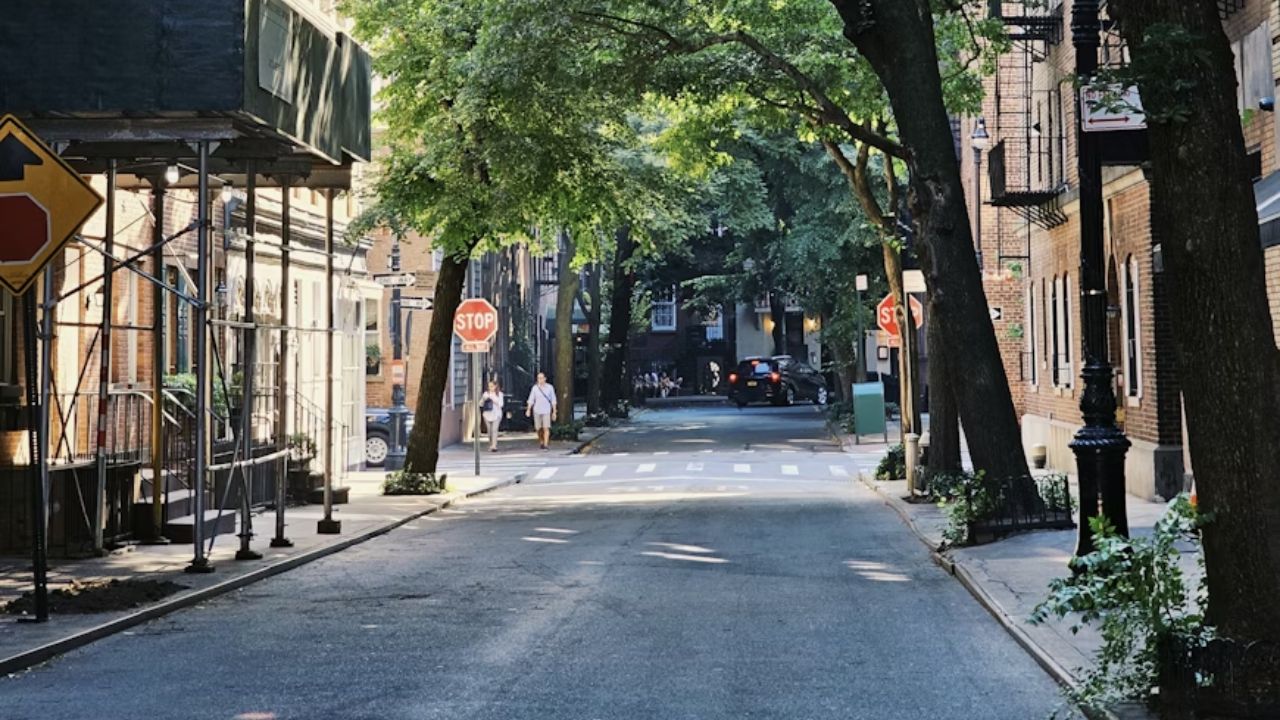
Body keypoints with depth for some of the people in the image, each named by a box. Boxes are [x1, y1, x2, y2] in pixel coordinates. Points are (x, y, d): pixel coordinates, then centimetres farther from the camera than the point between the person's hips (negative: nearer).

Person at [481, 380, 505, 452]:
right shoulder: (486, 393, 8)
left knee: (494, 430, -14)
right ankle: (491, 445, 15)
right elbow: (481, 404, 7)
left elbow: (500, 404, -6)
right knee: (489, 430, 4)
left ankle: (494, 446, -20)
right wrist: (483, 399, -13)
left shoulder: (499, 394, 2)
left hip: (496, 414, -3)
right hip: (487, 414, 3)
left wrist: (493, 399, -15)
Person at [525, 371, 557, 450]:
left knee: (546, 428, -13)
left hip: (546, 411, -2)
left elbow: (553, 400, 7)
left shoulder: (550, 387, 3)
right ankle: (541, 443, 25)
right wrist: (528, 410, -9)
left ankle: (545, 445, -17)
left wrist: (554, 412, 4)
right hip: (537, 411, 2)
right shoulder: (535, 388, 4)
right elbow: (531, 400, 2)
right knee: (539, 429, 6)